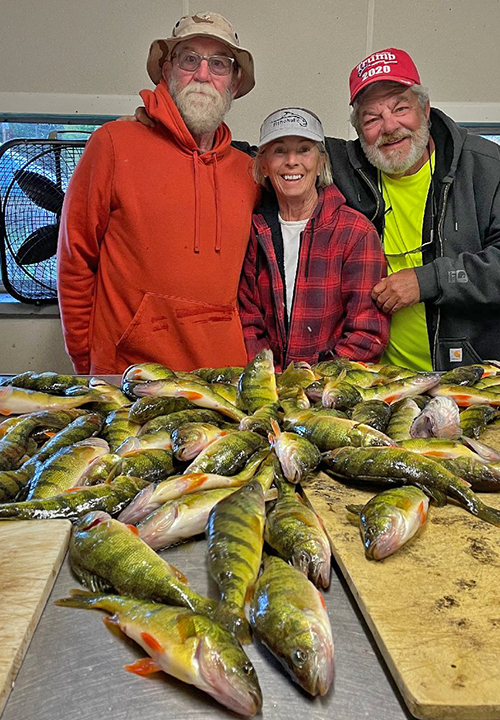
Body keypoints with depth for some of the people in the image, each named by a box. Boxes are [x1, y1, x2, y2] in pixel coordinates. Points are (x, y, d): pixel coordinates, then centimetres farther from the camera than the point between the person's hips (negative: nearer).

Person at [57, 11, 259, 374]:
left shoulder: (248, 171, 10)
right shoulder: (115, 143, -1)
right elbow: (76, 261, 0)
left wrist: (242, 357, 8)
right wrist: (86, 363, 0)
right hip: (126, 369, -3)